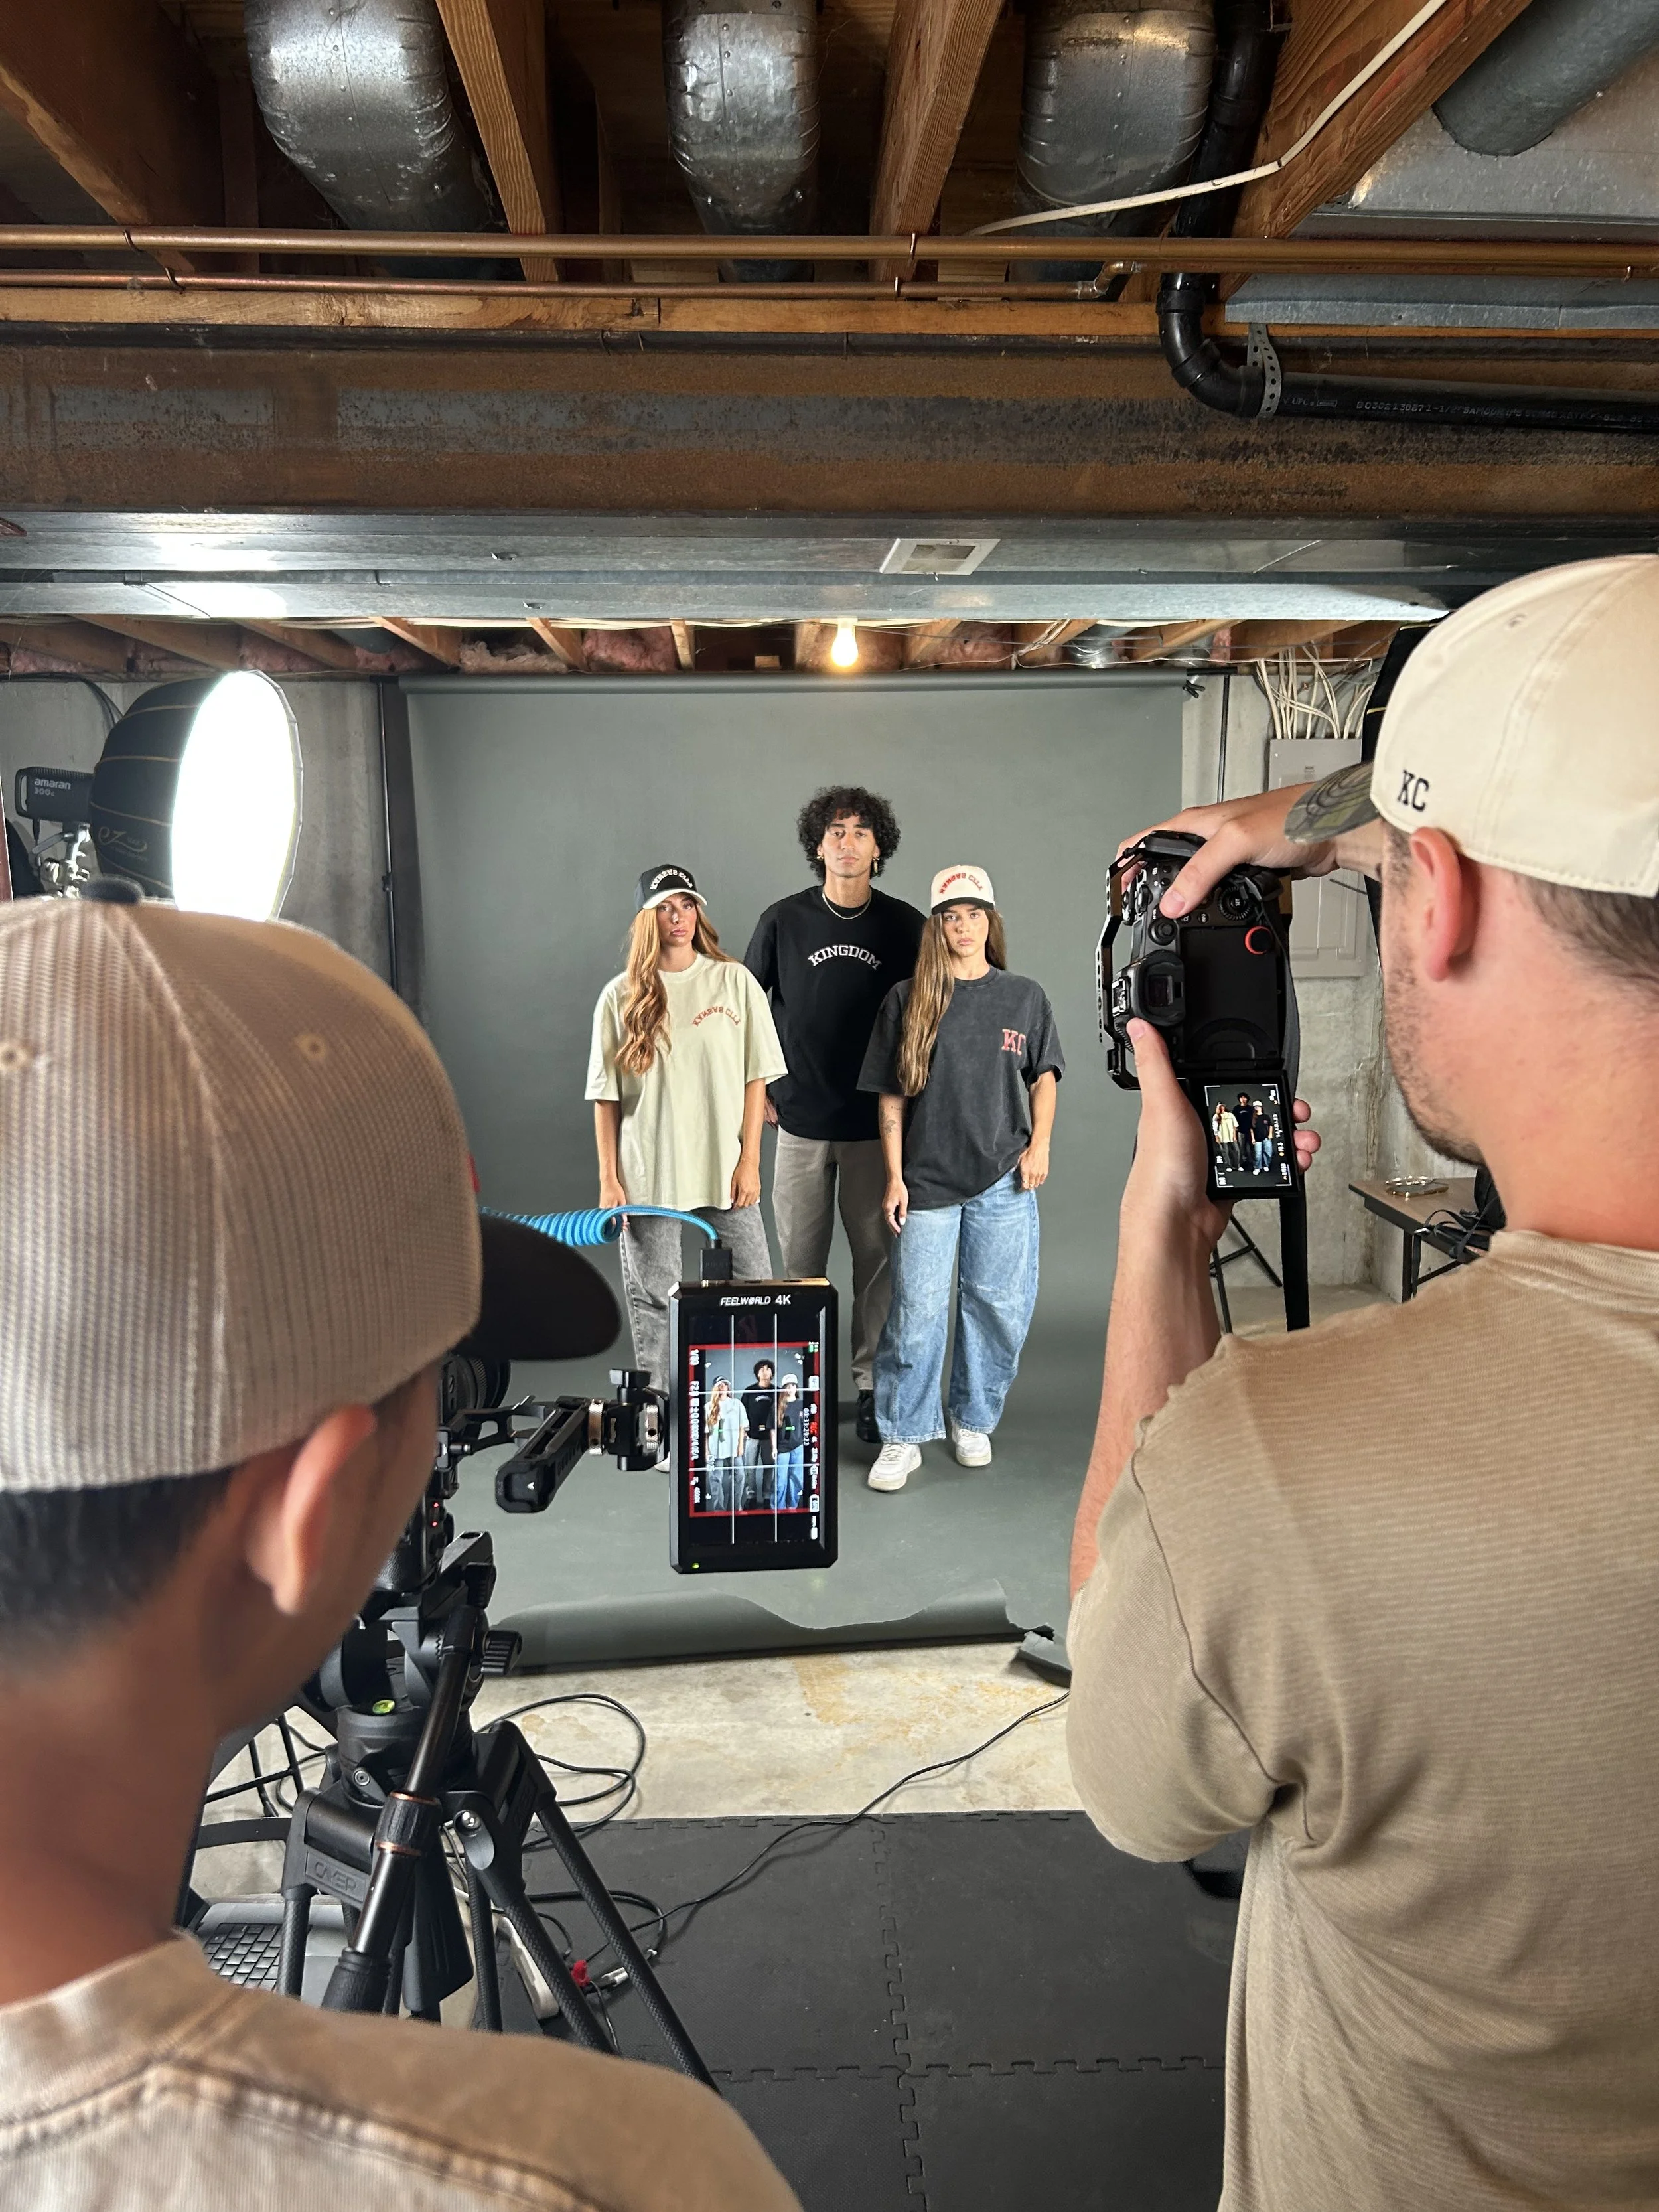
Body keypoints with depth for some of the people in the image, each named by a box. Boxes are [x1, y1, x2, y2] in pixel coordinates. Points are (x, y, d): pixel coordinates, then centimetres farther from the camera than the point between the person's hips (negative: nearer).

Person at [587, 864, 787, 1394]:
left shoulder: (734, 981, 3)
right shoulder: (621, 996, 3)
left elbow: (755, 1076, 2)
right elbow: (606, 1096, 4)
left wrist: (749, 1160, -3)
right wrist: (609, 1177, -1)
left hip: (725, 1169, 0)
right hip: (648, 1173, 0)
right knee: (652, 1302, 6)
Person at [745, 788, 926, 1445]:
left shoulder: (905, 927, 0)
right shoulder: (783, 920, 1)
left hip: (877, 1123, 0)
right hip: (801, 1120, 1)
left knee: (878, 1256, 4)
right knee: (800, 1261, 8)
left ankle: (873, 1384, 18)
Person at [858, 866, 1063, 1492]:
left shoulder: (1024, 997, 6)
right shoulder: (906, 1000, 2)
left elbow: (1044, 1076, 13)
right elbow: (891, 1096, 3)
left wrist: (1039, 1145, 0)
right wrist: (894, 1175, -2)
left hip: (1004, 1180, 2)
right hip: (927, 1180, -1)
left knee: (1000, 1306, 6)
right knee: (917, 1311, -2)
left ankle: (973, 1421, 26)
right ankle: (903, 1437, 12)